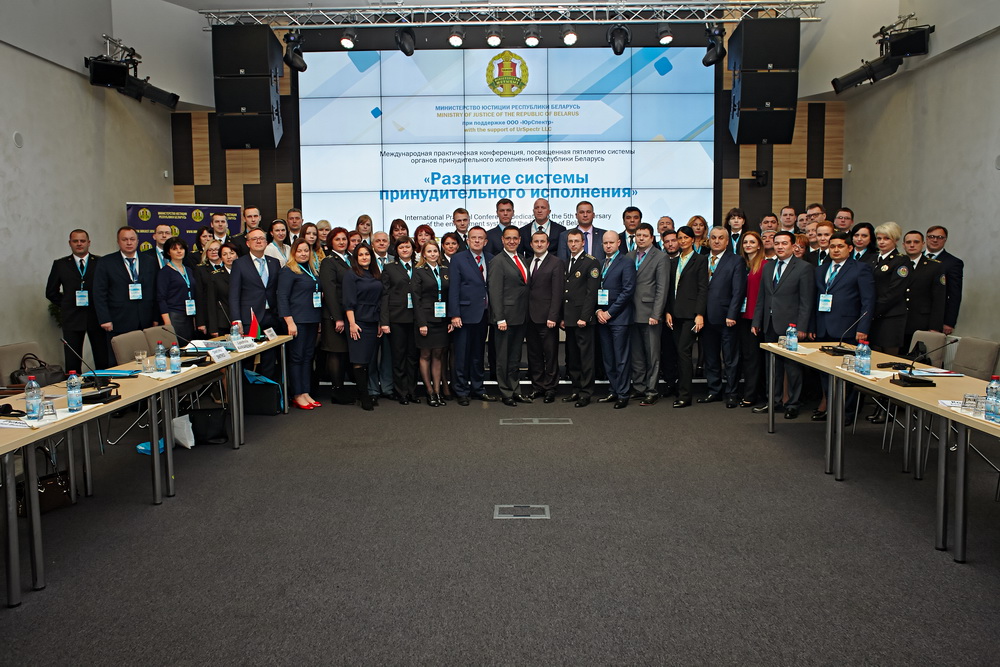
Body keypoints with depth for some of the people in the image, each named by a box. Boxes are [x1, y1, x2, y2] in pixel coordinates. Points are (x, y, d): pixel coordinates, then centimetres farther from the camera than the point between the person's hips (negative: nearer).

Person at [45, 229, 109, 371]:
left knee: (103, 361, -1)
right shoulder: (60, 264, 9)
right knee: (72, 363, 2)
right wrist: (65, 305, 4)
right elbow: (51, 292, 13)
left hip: (96, 317, -1)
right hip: (71, 319, 1)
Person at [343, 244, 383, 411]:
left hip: (373, 322, 6)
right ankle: (364, 397, -2)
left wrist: (381, 323, 12)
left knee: (367, 359, 8)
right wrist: (352, 323, -16)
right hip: (358, 322, -6)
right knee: (359, 361, -4)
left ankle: (366, 393, 14)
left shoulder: (376, 276, 15)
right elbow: (349, 302, -10)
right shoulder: (351, 275, -3)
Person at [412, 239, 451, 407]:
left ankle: (438, 391, 12)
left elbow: (450, 297, 10)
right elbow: (416, 299, -6)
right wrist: (421, 323, -13)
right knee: (426, 355, 4)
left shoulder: (445, 271, 11)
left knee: (438, 355, 7)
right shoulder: (419, 272, -1)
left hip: (442, 319, 4)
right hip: (426, 319, -4)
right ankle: (430, 392, 10)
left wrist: (451, 320, 2)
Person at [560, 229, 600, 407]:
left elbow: (592, 293, -12)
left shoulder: (591, 262, -6)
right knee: (572, 357, 11)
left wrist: (584, 317, -16)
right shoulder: (566, 263, 17)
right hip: (569, 319, 7)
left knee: (586, 357, -3)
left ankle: (586, 393, 3)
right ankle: (575, 390, 19)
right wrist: (562, 317, 11)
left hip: (583, 319, -7)